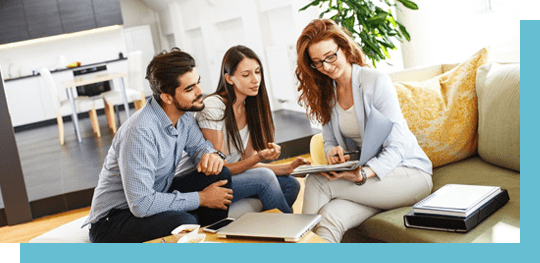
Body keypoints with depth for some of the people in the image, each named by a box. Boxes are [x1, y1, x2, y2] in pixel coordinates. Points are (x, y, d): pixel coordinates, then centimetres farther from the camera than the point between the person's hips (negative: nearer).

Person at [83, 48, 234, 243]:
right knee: (184, 223, -36)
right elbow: (141, 204, -32)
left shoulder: (182, 115, -4)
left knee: (219, 174, -8)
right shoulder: (140, 132, -30)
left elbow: (197, 145, 14)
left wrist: (211, 154, -12)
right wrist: (201, 199, -23)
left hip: (156, 197, 8)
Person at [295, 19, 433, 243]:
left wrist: (363, 174, -34)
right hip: (361, 171, 5)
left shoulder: (376, 82, -13)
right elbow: (329, 141, 13)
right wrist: (332, 151, -14)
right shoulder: (326, 92, 8)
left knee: (316, 182, -27)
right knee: (330, 217, -31)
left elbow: (396, 148, -16)